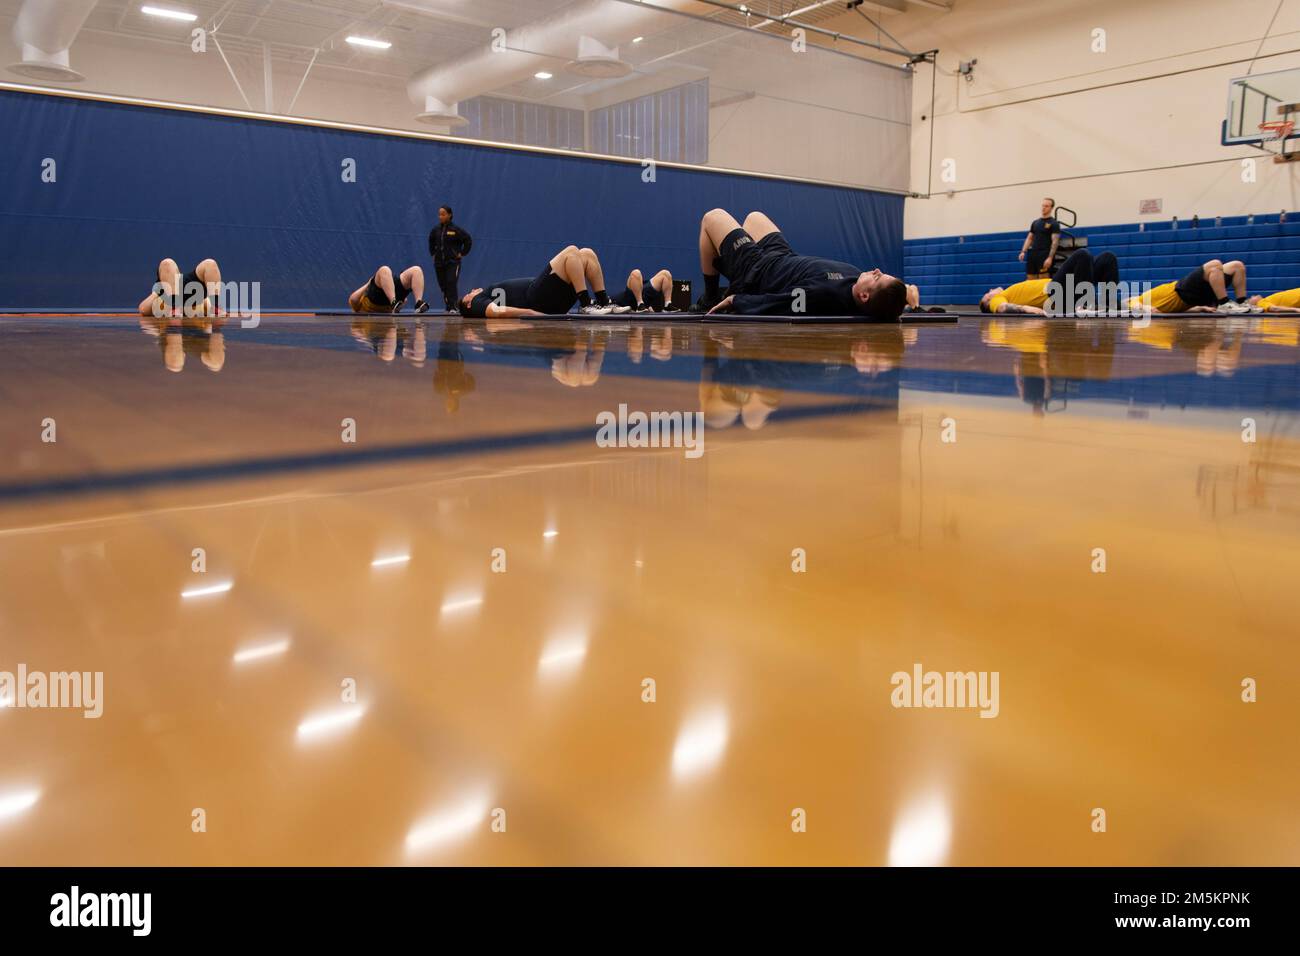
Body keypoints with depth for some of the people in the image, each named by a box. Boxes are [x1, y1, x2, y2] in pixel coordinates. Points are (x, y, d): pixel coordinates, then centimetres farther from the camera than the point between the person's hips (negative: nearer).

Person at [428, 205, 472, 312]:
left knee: (452, 283, -15)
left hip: (453, 262, -5)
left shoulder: (456, 229, -9)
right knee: (443, 285, 7)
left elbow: (468, 240, -3)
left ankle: (453, 307, -13)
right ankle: (448, 306, 18)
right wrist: (433, 253, 16)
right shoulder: (436, 229, 5)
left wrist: (462, 253, -5)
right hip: (439, 262, 5)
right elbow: (431, 242, 25)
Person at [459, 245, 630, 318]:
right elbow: (498, 311, -14)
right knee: (571, 251, -18)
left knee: (587, 254, 3)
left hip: (555, 299, 9)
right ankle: (587, 305, -24)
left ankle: (605, 303, -6)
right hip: (536, 299, -8)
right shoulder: (477, 302, 7)